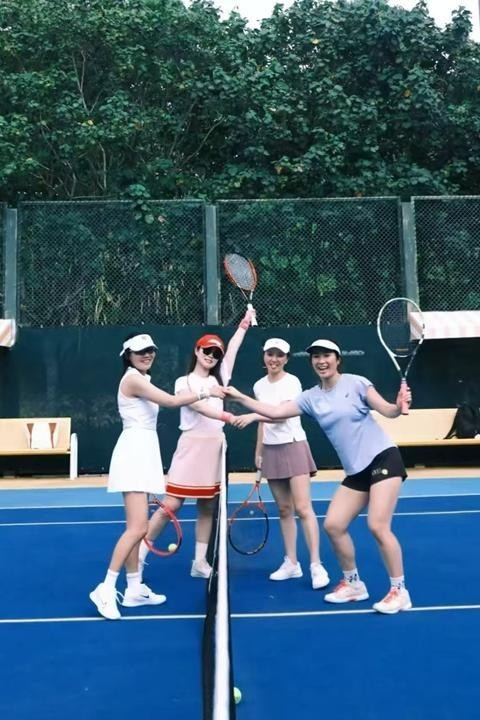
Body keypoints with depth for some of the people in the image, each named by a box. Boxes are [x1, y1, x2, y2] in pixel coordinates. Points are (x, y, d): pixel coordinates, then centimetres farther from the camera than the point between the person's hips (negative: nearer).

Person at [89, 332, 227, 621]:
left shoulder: (143, 380, 18)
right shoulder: (132, 379, -12)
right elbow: (172, 401, -20)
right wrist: (205, 391, -11)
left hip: (144, 451, 10)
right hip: (134, 452, -10)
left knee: (137, 527, 11)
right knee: (138, 527, -14)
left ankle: (134, 589, 17)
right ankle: (106, 589, -8)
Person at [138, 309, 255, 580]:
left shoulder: (219, 378, 11)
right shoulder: (184, 382, 0)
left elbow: (233, 348, 12)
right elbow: (198, 406, -17)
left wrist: (245, 323, 16)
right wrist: (226, 416, -32)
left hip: (215, 447, 5)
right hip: (192, 446, -5)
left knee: (207, 507, 9)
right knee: (171, 505, -7)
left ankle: (200, 562, 18)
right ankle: (140, 556, 6)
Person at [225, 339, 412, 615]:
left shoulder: (356, 383, -7)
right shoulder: (311, 397, 5)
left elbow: (388, 410, -10)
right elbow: (275, 412, 2)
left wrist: (399, 405, -33)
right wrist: (240, 397, -3)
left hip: (383, 458, -6)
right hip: (356, 471, 6)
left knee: (378, 526, -13)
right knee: (333, 525, 2)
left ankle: (400, 591, 2)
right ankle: (353, 583, 22)